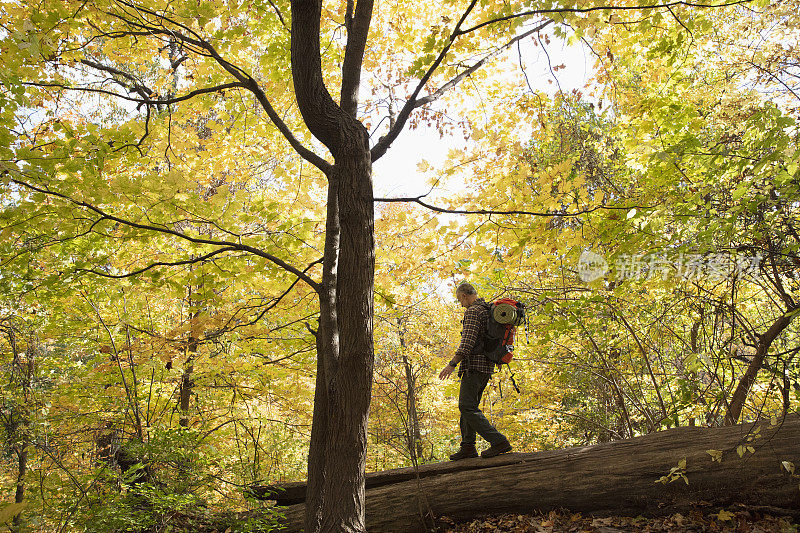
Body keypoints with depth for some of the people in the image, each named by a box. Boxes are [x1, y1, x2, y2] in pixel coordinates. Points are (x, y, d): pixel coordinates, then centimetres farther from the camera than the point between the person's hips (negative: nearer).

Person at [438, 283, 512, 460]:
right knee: (469, 406, 13)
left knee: (467, 407, -10)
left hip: (474, 364, -10)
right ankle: (468, 446, 13)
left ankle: (499, 441, -16)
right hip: (487, 366, 10)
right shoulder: (489, 310, 18)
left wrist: (452, 364, -20)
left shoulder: (473, 312, -11)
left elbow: (467, 343, -21)